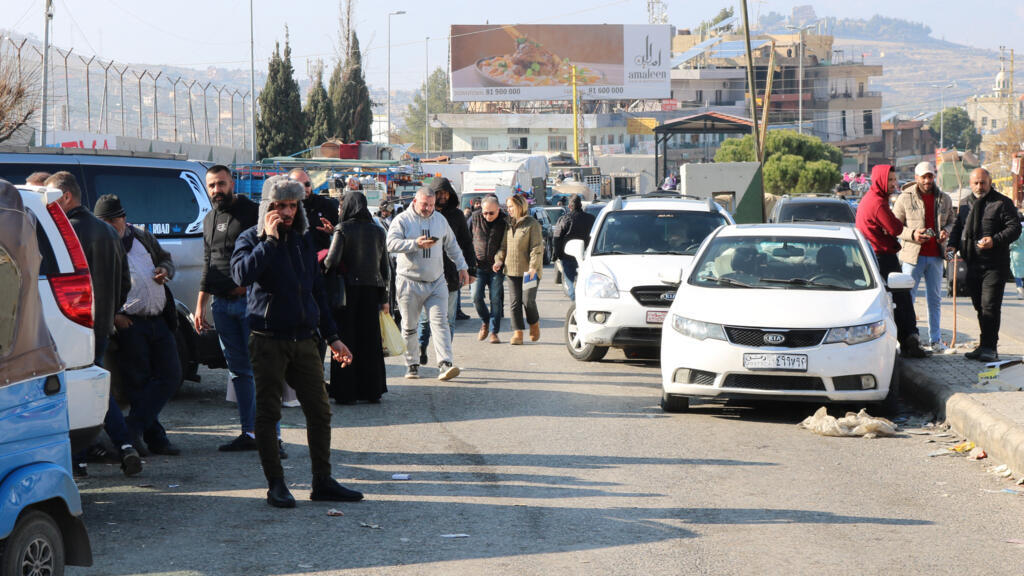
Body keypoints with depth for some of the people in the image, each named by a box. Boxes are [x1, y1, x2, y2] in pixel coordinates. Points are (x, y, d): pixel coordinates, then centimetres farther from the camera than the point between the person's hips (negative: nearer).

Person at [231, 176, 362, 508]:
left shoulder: (304, 240, 14)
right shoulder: (252, 239, -2)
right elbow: (242, 274, -24)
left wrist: (332, 337, 18)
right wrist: (270, 239, -20)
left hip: (304, 340, 5)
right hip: (268, 340, -5)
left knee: (320, 411, 3)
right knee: (268, 413, -1)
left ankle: (322, 481, 11)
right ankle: (276, 485, 6)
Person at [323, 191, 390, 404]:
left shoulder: (343, 229, -7)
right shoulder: (378, 232, 7)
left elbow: (332, 260, -20)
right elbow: (385, 267, 9)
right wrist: (384, 298, 14)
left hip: (348, 288, -4)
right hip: (372, 290, 4)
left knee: (346, 340, 2)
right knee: (370, 340, 10)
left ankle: (346, 392, 1)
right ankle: (372, 390, 12)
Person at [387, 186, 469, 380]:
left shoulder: (440, 220, 12)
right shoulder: (402, 220, -3)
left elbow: (452, 245, 24)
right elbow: (392, 244, -18)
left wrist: (462, 266, 21)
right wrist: (416, 244, -27)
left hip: (436, 282, 2)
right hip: (409, 282, -2)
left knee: (439, 322, -9)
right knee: (409, 326, 5)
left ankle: (445, 364, -17)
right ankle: (411, 364, 17)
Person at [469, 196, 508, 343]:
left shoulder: (504, 222, -3)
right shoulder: (475, 218, 0)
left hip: (496, 268, -1)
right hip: (479, 266, 1)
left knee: (496, 299, -2)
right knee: (476, 296, -10)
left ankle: (493, 332, 6)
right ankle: (485, 321, 17)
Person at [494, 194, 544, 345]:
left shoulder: (532, 224, -5)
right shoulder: (509, 224, 15)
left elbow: (537, 248, -9)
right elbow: (504, 245, 21)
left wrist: (533, 267, -18)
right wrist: (499, 259, 4)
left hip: (528, 271, -6)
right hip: (512, 270, 6)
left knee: (528, 300, -8)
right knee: (515, 302, 1)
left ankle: (534, 324, 19)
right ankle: (517, 333, 3)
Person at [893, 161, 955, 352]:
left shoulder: (944, 199, 9)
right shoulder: (905, 198, -2)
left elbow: (950, 221, 21)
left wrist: (946, 231, -2)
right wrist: (912, 234, -16)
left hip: (936, 256, 4)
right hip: (913, 254, -4)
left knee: (935, 299, 9)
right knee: (908, 296, -3)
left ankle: (935, 339, 16)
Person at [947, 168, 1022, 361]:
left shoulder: (1002, 203, -4)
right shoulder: (966, 205, 16)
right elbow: (958, 227, 24)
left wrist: (994, 240, -23)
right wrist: (952, 244, 4)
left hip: (995, 265, -6)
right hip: (973, 265, 6)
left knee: (990, 307, -11)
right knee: (980, 307, 11)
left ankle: (989, 347, -9)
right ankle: (985, 347, 19)